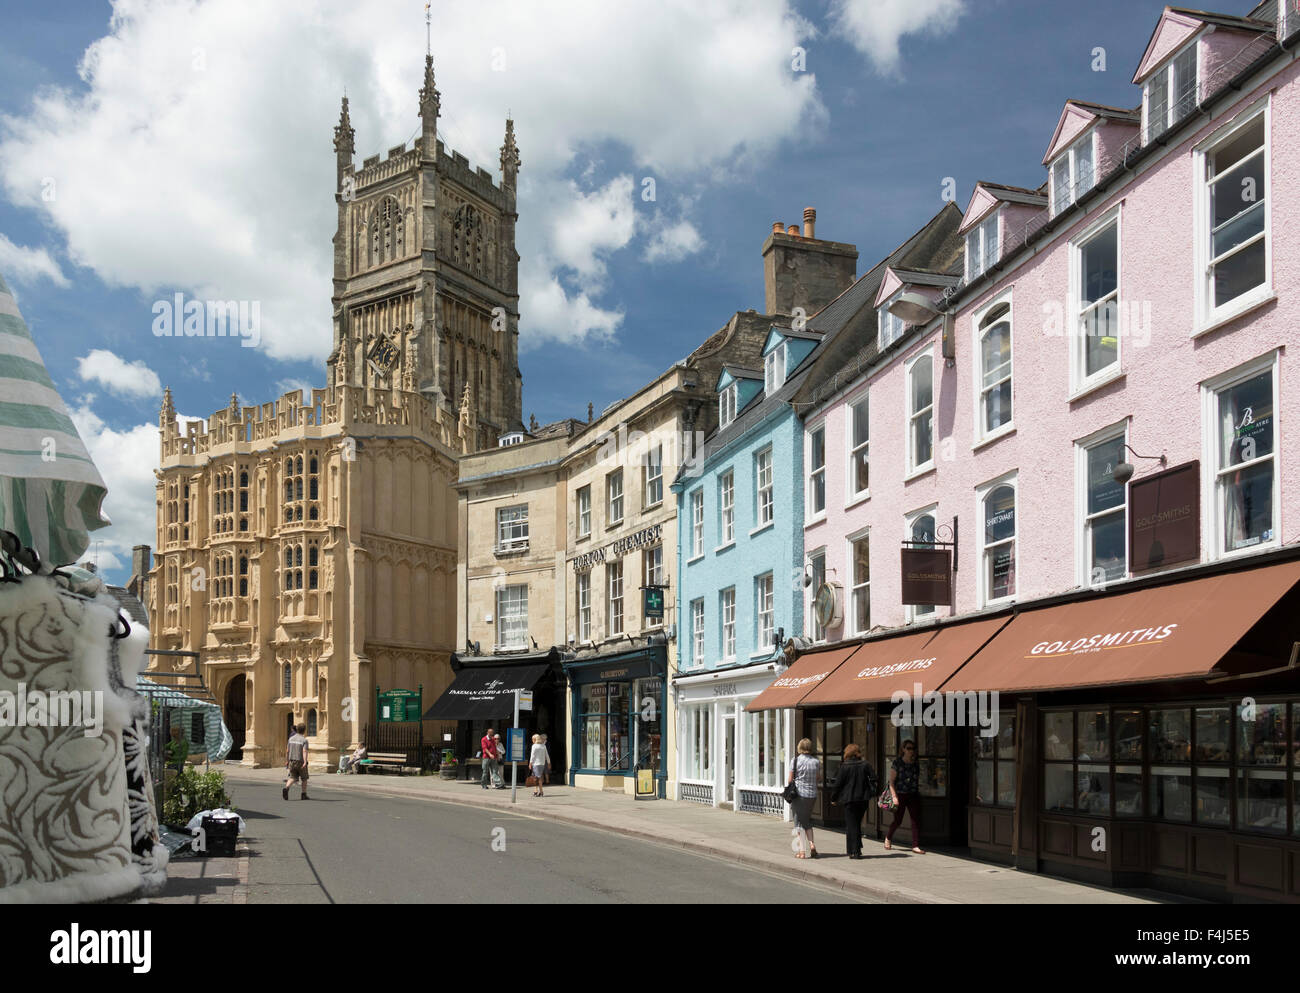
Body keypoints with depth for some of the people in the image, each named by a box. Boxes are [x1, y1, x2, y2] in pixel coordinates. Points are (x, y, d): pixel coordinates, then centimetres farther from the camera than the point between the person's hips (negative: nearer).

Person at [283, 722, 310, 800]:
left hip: (292, 761, 4)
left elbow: (288, 751, 13)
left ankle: (286, 789, -24)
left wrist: (288, 760, 27)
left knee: (292, 778, 3)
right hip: (301, 762, -4)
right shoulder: (304, 740, -12)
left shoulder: (291, 739, 6)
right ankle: (304, 795, 18)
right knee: (304, 778, 14)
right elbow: (304, 751, -24)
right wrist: (305, 762, -32)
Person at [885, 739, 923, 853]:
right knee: (898, 821, 4)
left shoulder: (916, 764, 8)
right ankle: (888, 837, 32)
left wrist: (918, 793, 14)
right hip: (900, 795, -4)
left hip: (913, 795, 4)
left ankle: (916, 846, -5)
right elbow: (891, 781, -8)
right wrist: (894, 796, -15)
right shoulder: (897, 763, -6)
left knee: (916, 820, -6)